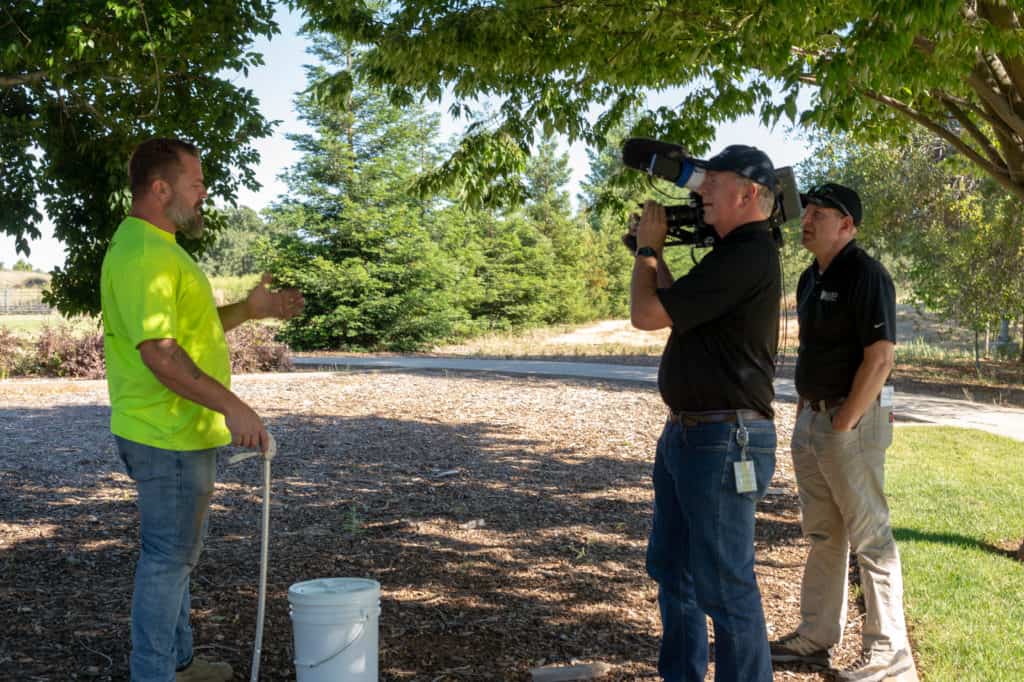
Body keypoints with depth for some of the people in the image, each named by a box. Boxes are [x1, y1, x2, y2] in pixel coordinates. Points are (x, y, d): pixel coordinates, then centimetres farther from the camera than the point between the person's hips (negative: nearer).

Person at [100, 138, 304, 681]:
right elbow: (159, 353, -27)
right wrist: (231, 406, -27)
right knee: (168, 559, -1)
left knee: (179, 553, 20)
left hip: (182, 433, 11)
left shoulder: (158, 248, 15)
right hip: (168, 437, -11)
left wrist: (249, 310, 12)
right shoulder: (142, 255, -20)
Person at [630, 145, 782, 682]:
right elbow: (676, 308, 24)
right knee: (671, 568, 20)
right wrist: (655, 254, 14)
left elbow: (647, 314, -19)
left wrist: (647, 248, -1)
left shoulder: (748, 255, -20)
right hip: (687, 435, 11)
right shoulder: (732, 252, 14)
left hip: (723, 441, -11)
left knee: (723, 586, -2)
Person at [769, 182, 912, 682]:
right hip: (811, 419, 9)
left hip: (852, 421, -9)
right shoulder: (810, 279, 13)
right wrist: (803, 412, 13)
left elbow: (880, 358, -19)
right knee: (821, 534, 15)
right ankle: (815, 637, 25)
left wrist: (843, 424, -19)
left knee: (870, 537, -2)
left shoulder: (866, 275, -14)